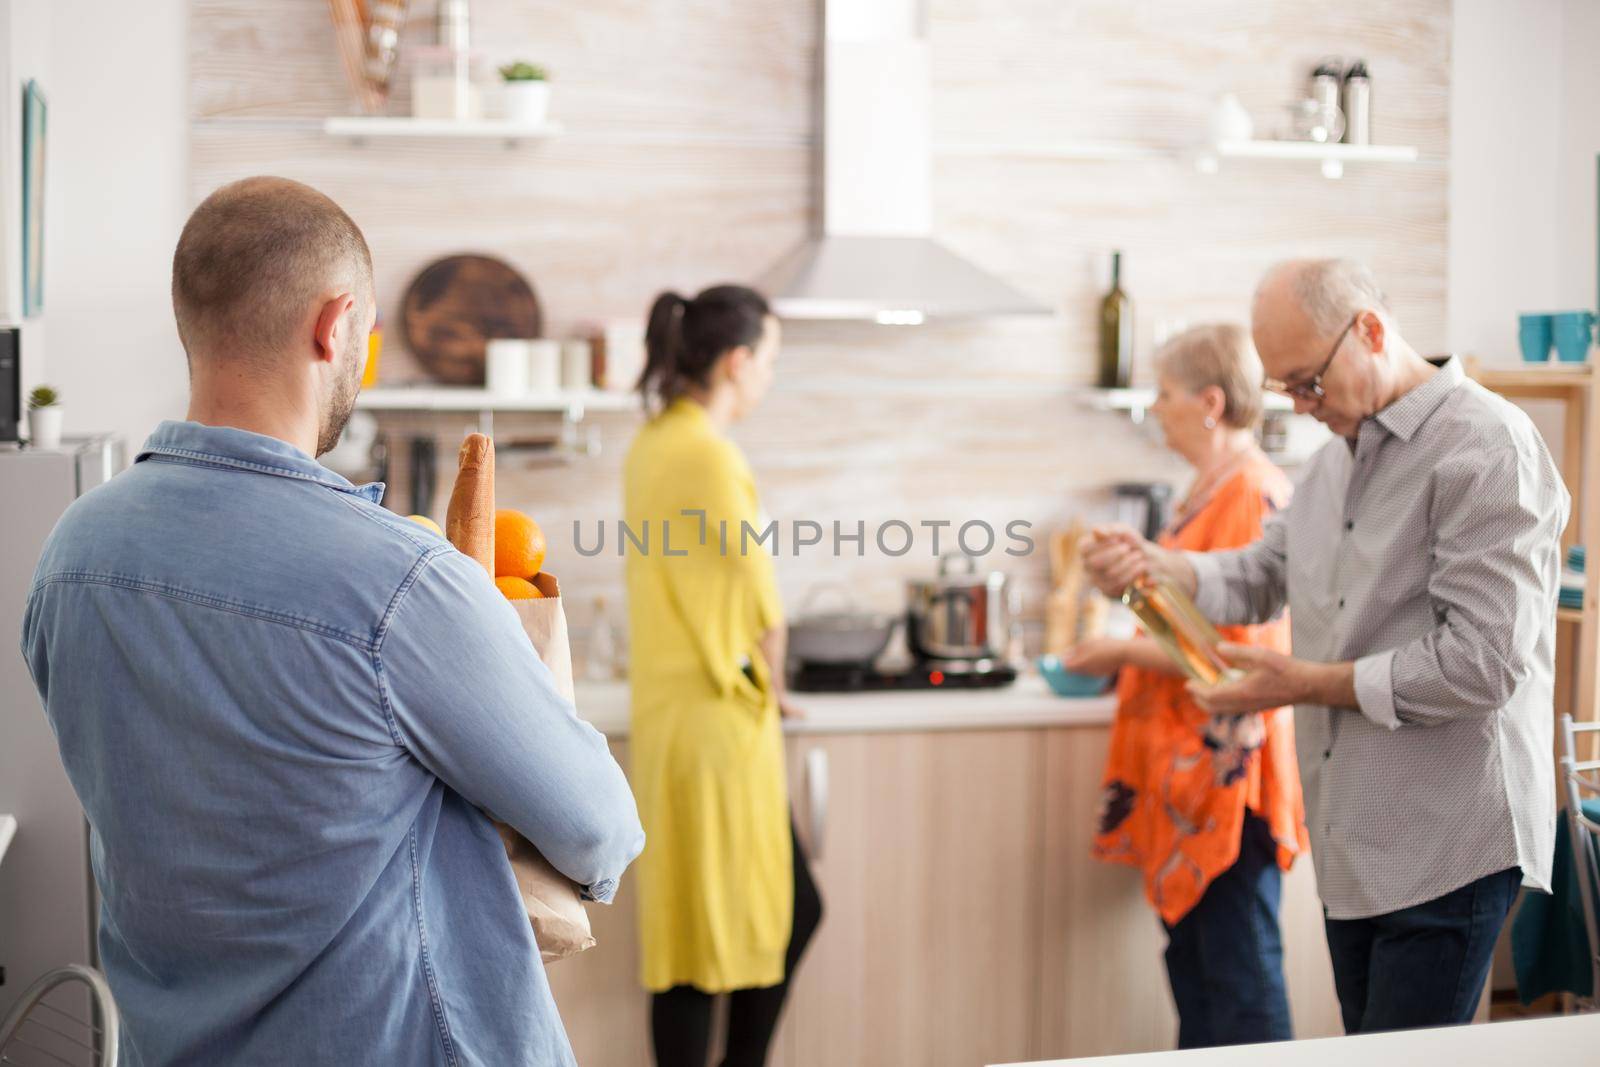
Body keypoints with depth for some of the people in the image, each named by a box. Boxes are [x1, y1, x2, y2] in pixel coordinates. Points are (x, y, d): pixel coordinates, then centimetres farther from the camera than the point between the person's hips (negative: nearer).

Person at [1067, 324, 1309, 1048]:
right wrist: (1128, 652, 16)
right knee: (1191, 956, 16)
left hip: (1225, 768, -10)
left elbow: (1231, 648, -22)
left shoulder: (1250, 493, -18)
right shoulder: (1212, 489, 13)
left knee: (1240, 969, -2)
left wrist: (1124, 653, -12)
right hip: (1187, 769, 10)